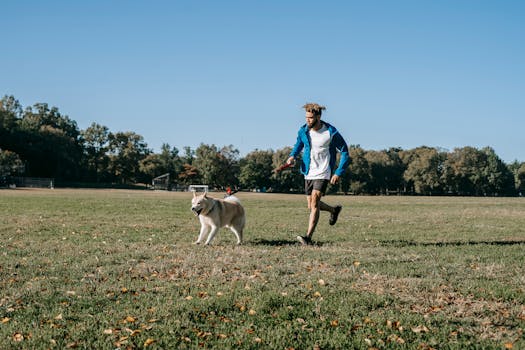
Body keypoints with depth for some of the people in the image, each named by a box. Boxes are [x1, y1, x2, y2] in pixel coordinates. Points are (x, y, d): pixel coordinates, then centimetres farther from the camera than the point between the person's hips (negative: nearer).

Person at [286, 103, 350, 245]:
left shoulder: (332, 133, -15)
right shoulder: (303, 131, -3)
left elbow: (344, 152, -6)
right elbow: (299, 144, 19)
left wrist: (338, 173, -12)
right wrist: (292, 156, -3)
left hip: (323, 173, -6)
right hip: (308, 173, 6)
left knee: (314, 203, -19)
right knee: (311, 206, 11)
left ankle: (308, 237, -20)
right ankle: (334, 210, 40)